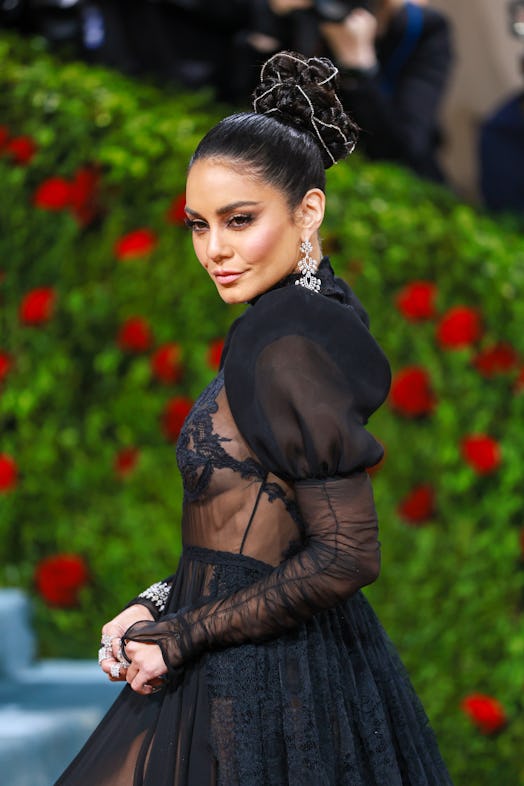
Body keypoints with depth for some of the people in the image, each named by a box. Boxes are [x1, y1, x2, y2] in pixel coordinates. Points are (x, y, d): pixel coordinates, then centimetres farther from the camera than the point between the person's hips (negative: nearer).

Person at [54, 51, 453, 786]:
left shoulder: (286, 344, -19)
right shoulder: (312, 320, 9)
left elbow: (346, 554, -23)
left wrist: (179, 636, -15)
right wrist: (158, 606, 3)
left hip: (258, 688, -9)